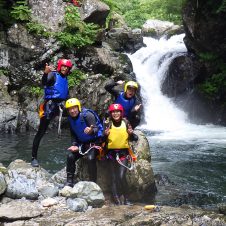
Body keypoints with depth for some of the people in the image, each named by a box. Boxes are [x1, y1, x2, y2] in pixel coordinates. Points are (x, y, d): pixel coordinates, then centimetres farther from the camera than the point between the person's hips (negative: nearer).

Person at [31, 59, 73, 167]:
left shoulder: (65, 79, 19)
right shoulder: (53, 75, -4)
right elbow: (44, 82, -26)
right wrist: (45, 73, -45)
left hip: (60, 105, 7)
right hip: (50, 104, -7)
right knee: (41, 132, -7)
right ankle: (34, 157, -6)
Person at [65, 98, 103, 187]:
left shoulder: (87, 115, -22)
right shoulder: (71, 119, -1)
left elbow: (96, 129, -29)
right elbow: (73, 134, 7)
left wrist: (91, 130, -52)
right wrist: (74, 145, -9)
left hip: (94, 141, -7)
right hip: (82, 143, 7)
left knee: (91, 158, -29)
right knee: (70, 156, -10)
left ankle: (93, 182, -19)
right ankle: (69, 181, 1)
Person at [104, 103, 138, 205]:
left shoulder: (126, 123, 0)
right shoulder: (108, 124, 1)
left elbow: (134, 139, 4)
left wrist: (131, 134, -17)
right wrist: (105, 135, -16)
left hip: (124, 153, -2)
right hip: (112, 153, 2)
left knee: (121, 176, -15)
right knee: (114, 178, 3)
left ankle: (126, 199, -2)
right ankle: (117, 201, 8)